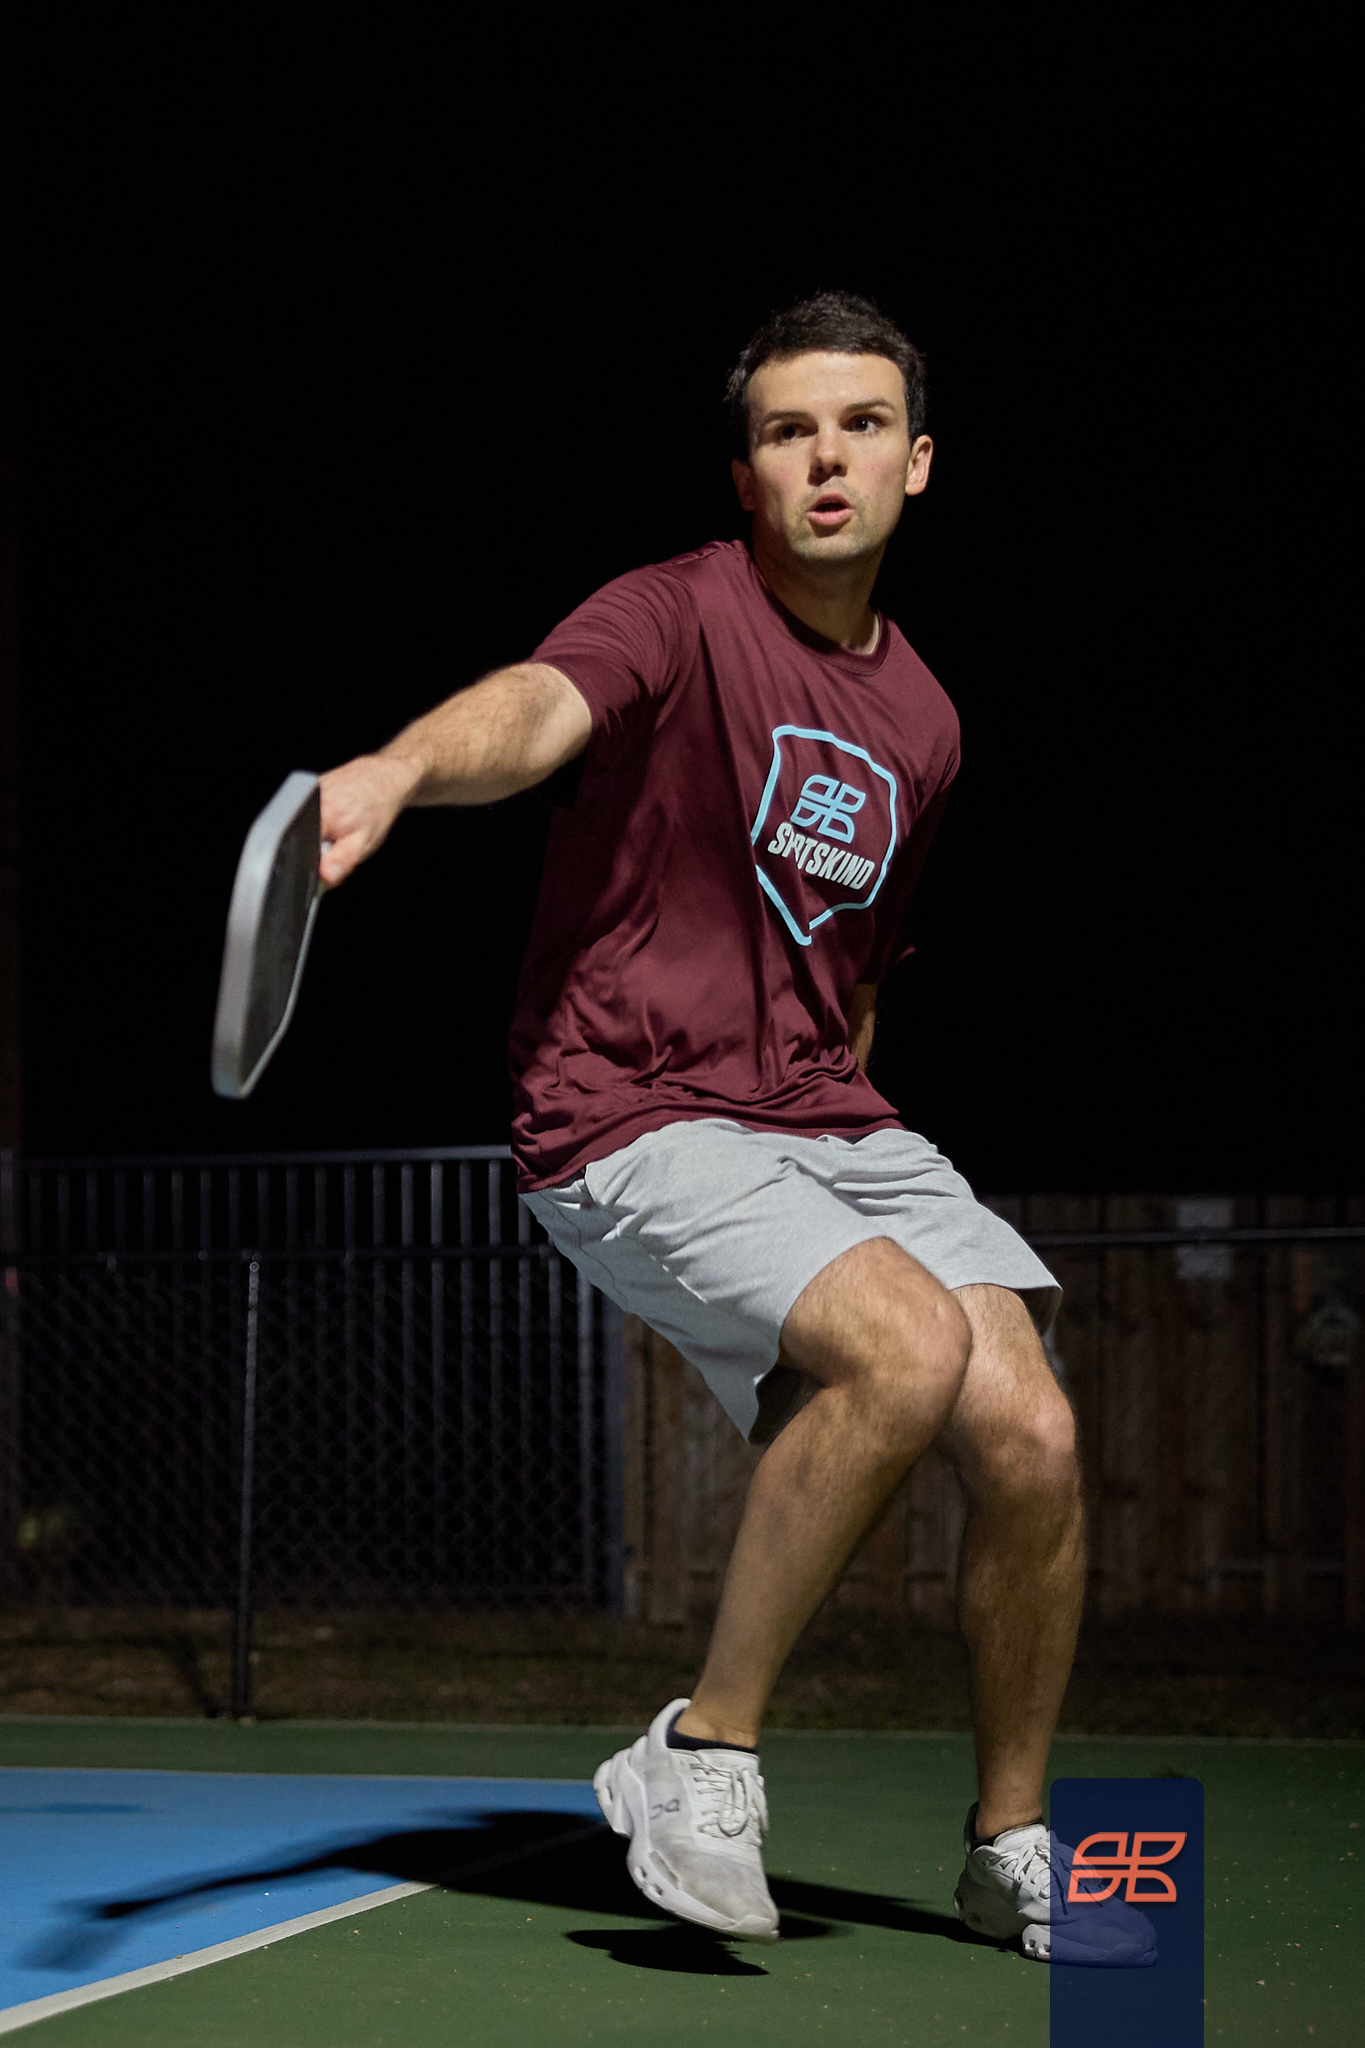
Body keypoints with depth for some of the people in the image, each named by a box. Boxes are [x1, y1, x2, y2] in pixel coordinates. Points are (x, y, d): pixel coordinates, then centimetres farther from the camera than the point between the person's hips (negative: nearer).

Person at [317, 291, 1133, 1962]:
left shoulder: (922, 723, 13)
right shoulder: (679, 618, -9)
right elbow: (536, 708, -33)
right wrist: (400, 766, -54)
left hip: (827, 1124, 7)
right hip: (630, 1124, -6)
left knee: (1029, 1435, -11)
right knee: (909, 1347, -30)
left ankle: (1010, 1849, 11)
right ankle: (701, 1758, -13)